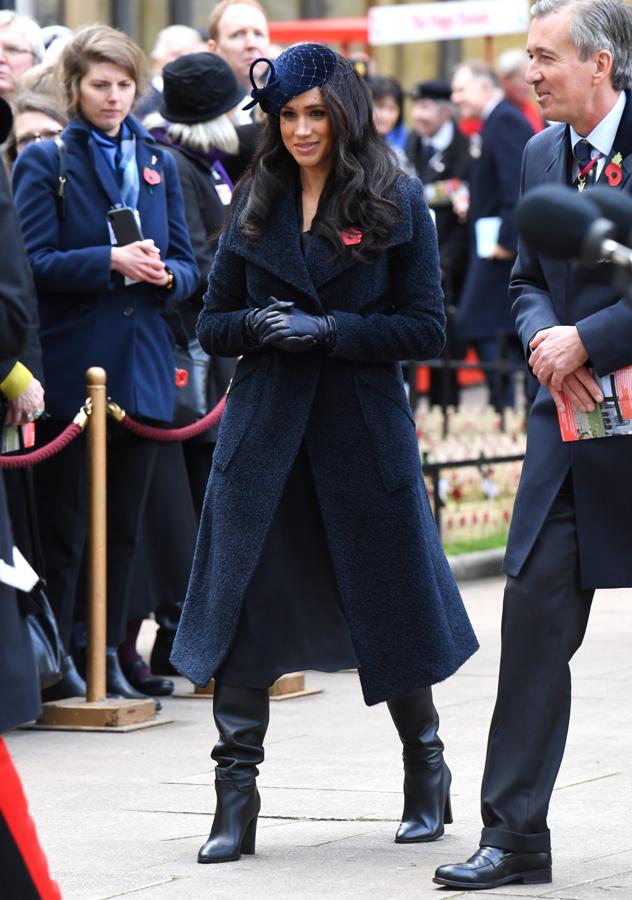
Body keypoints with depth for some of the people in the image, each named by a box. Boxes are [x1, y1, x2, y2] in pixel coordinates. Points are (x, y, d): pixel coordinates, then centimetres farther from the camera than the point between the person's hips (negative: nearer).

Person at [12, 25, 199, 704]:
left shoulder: (159, 164, 15)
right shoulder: (44, 161, 0)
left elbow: (187, 266, 13)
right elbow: (35, 263, -9)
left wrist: (166, 274, -9)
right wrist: (111, 261, -20)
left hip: (141, 367, 5)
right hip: (70, 363, -5)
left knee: (124, 525, 8)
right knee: (62, 526, 0)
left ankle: (108, 654, 16)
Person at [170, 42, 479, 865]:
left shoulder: (396, 203, -1)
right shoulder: (256, 204, 8)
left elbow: (426, 328, -5)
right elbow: (212, 323, 11)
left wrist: (328, 330, -16)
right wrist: (258, 324, -11)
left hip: (364, 430, -2)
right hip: (264, 431, 2)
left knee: (389, 607, 8)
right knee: (241, 607, -6)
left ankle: (428, 774, 28)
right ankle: (235, 803, -2)